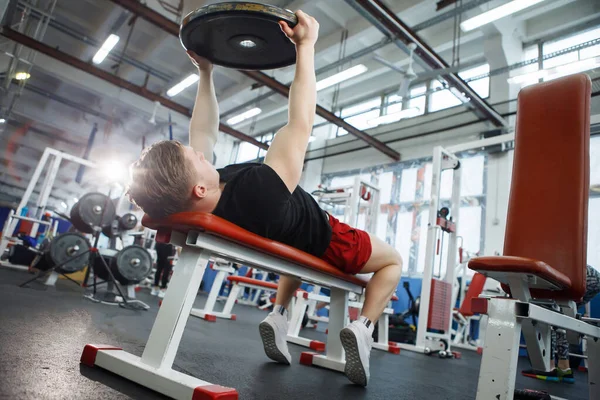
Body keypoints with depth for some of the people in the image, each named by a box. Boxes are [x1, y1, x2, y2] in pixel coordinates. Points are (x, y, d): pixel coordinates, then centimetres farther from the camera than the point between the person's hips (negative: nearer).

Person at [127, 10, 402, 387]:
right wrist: (306, 46, -28)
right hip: (327, 243, -6)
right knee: (392, 260, 19)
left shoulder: (189, 207, -24)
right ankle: (362, 330, -5)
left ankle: (278, 318, 20)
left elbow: (205, 132, -10)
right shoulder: (257, 193, -45)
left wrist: (206, 73, -5)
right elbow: (300, 123, -36)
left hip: (292, 240, 6)